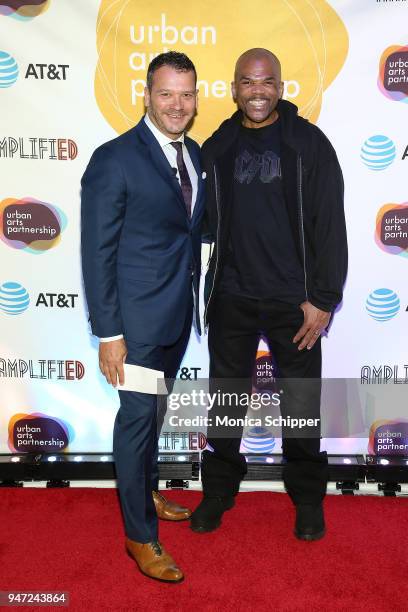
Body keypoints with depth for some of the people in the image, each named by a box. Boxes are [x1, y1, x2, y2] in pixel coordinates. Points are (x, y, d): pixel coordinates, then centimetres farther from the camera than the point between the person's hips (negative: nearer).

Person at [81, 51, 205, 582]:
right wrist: (108, 333, -17)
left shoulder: (194, 153, 7)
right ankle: (140, 534, 21)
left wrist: (194, 299, 13)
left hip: (180, 313, 7)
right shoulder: (114, 159, -15)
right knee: (137, 416, 3)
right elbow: (97, 253, -15)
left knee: (153, 411, 22)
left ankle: (146, 493, 43)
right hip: (138, 316, -7)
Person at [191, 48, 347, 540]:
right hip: (231, 298, 3)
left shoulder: (309, 143, -3)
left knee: (301, 405, 9)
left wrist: (323, 299, -11)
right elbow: (206, 222, 8)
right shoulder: (216, 148, 5)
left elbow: (330, 225, -6)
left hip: (293, 299, -2)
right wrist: (209, 291, 4)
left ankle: (308, 499, 30)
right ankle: (218, 491, 32)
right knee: (225, 399, 13)